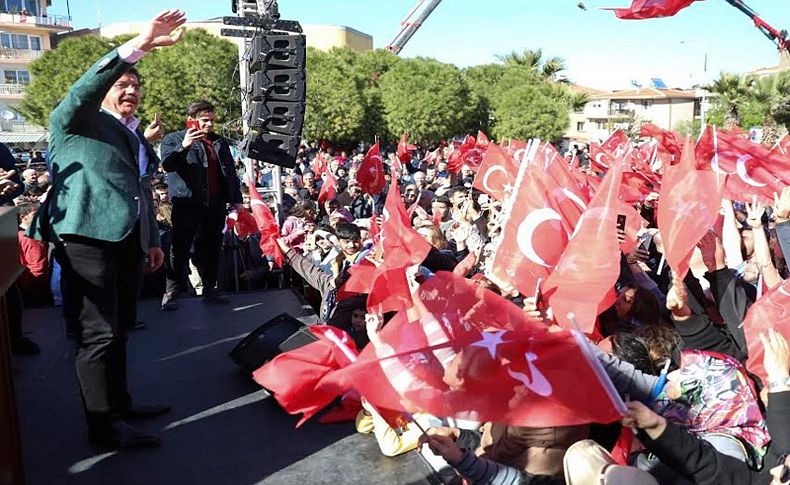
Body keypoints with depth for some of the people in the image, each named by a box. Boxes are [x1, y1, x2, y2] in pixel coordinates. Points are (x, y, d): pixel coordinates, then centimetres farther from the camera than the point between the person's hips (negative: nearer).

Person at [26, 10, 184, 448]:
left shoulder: (136, 137, 23)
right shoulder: (76, 121, 4)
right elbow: (84, 89, -17)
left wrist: (152, 240, 23)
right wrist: (140, 44, -25)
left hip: (127, 239, 7)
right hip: (89, 236, -7)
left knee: (118, 328, 14)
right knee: (99, 331, -6)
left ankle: (119, 403, 25)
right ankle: (103, 424, 1)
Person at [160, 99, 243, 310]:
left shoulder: (220, 142, 19)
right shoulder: (174, 139, 4)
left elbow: (230, 172, 21)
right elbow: (167, 165, -12)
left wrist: (236, 198, 14)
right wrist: (183, 147, -28)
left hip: (215, 204, 5)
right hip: (187, 204, -5)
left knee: (212, 249, 9)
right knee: (180, 249, -4)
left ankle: (209, 290, 18)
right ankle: (171, 293, 0)